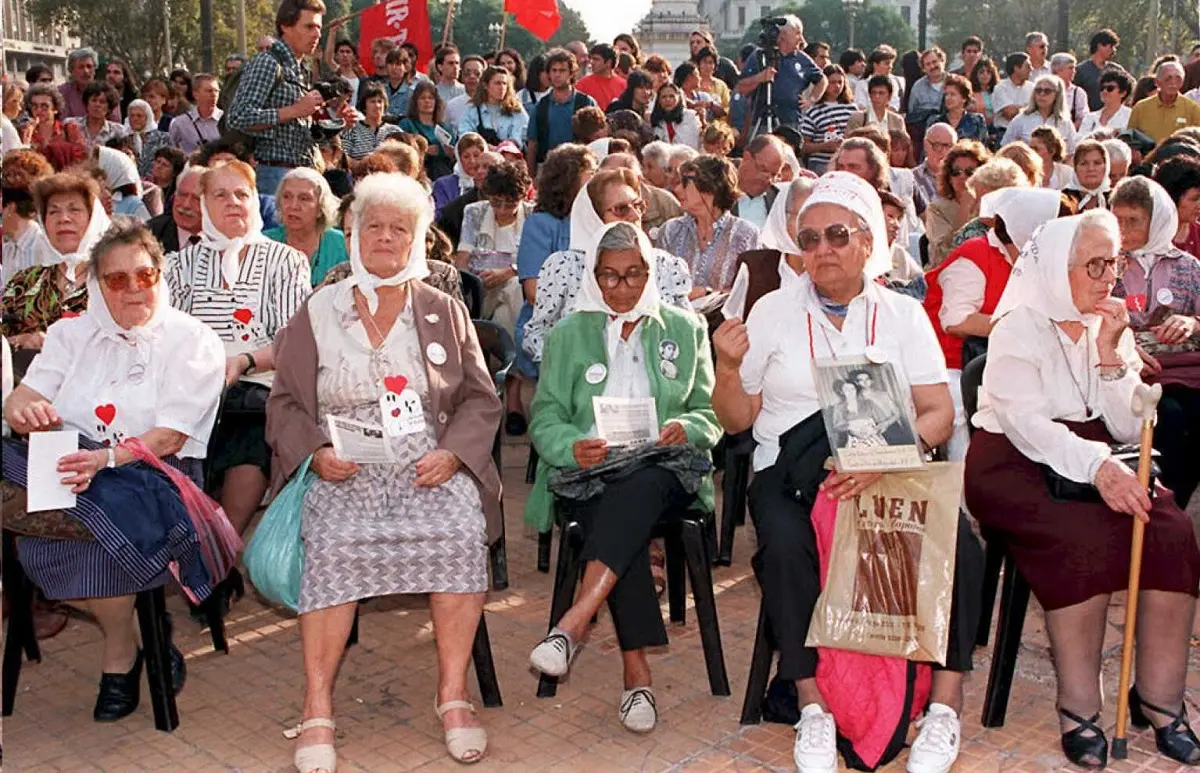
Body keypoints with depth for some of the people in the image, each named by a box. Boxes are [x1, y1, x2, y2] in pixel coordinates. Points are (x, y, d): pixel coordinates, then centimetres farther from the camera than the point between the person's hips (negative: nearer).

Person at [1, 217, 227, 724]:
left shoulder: (191, 340, 3)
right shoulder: (73, 333, 18)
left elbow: (169, 437, -8)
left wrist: (107, 458, -27)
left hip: (154, 473, -4)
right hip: (70, 464, 4)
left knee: (94, 519, -34)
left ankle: (120, 656, -10)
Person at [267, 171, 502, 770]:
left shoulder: (444, 312, 15)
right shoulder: (317, 314, 13)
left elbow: (481, 399, 11)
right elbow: (285, 403, 12)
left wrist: (452, 452, -8)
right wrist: (316, 452, -8)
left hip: (430, 464, 1)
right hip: (343, 469, 0)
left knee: (461, 535, -30)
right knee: (335, 546, -31)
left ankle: (453, 693, -16)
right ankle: (318, 708, -19)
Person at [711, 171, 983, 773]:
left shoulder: (903, 314, 9)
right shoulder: (773, 311, 9)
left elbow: (939, 413, -2)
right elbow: (736, 420, 8)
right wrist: (728, 367, -13)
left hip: (892, 471, 1)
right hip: (792, 468, 0)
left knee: (956, 542, -27)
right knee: (786, 547, -32)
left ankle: (945, 705, -13)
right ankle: (814, 707, -18)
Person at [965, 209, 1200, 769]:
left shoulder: (1112, 328, 12)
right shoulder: (1018, 329, -5)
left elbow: (1129, 429, 3)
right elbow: (1026, 423, -20)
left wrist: (1111, 352, -8)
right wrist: (1096, 465, -35)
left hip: (1099, 461, 5)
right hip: (1015, 462, -5)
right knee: (1086, 537, -33)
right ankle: (1079, 706, -23)